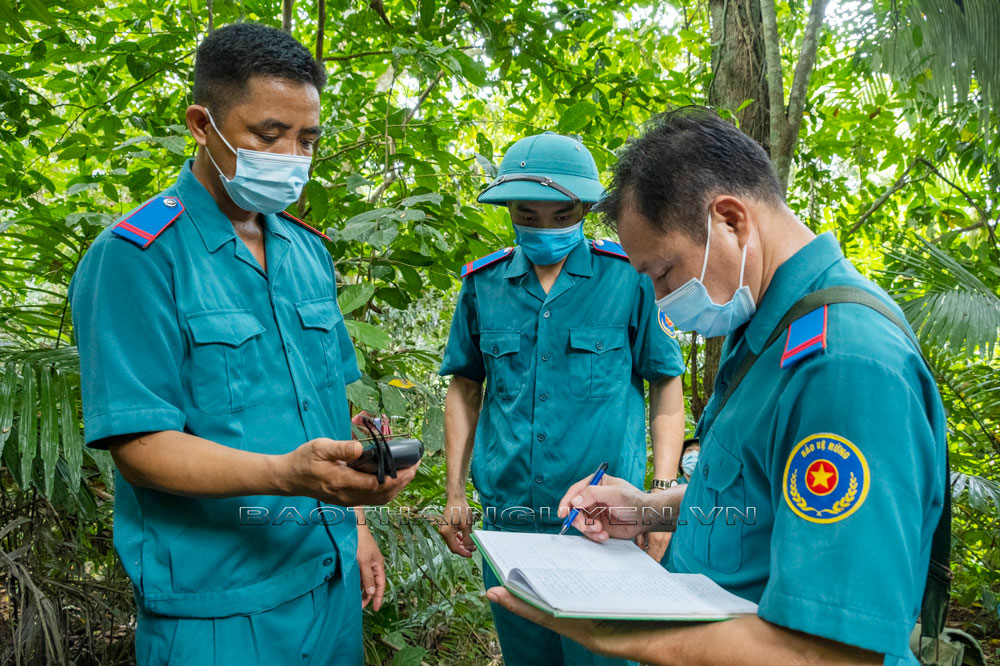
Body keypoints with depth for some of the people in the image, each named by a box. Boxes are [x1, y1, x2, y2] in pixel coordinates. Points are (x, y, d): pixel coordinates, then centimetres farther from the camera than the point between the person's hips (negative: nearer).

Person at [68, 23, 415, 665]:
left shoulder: (310, 252, 8)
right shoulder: (135, 258, -14)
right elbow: (139, 447, -18)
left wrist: (352, 519, 13)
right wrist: (287, 474, -33)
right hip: (220, 603, -6)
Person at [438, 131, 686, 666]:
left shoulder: (630, 278, -6)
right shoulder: (482, 282, 2)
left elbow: (667, 389, -1)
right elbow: (464, 389, 11)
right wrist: (455, 494, 8)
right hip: (507, 518, 4)